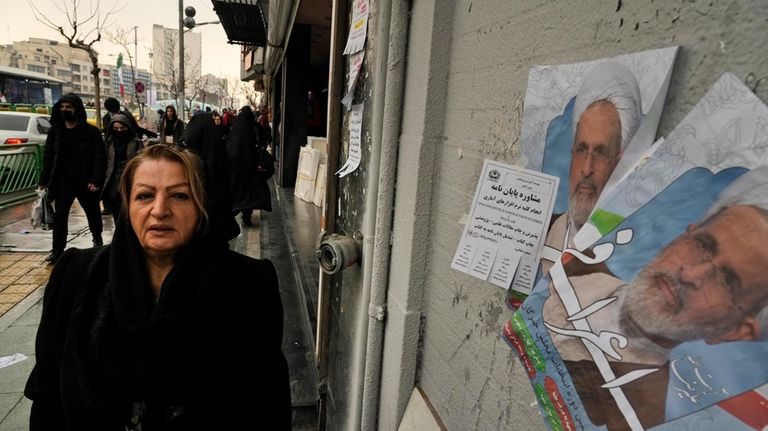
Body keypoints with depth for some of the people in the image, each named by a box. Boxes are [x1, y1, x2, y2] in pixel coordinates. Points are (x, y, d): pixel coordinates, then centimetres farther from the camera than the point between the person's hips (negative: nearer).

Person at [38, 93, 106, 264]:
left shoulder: (91, 131, -9)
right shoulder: (55, 131, 3)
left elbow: (100, 158, -12)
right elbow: (48, 157, 8)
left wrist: (96, 180, -20)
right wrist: (44, 180, 4)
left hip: (85, 182, -3)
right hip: (63, 181, 3)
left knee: (93, 213, 14)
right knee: (59, 216, 3)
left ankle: (97, 240, 37)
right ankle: (57, 250, 11)